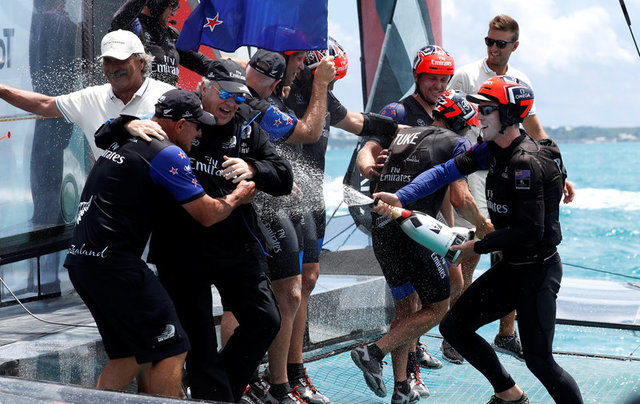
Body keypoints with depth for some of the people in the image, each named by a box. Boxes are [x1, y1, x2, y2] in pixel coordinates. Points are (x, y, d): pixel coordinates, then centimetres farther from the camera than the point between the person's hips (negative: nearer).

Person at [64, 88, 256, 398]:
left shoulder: (123, 145, 19)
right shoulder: (167, 154, -8)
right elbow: (207, 214, -5)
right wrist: (237, 196, 15)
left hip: (79, 260, 9)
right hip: (113, 263, -9)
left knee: (130, 354, 17)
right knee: (171, 350, -3)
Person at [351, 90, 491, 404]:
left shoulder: (402, 136, 19)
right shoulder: (456, 143, 1)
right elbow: (461, 198, -7)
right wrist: (482, 225, 9)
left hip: (381, 230, 7)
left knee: (406, 307, 18)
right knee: (437, 307, 7)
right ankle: (374, 353, -7)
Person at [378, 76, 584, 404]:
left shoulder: (526, 163, -23)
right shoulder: (494, 149, 5)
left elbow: (531, 231, -26)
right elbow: (446, 172, 2)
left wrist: (478, 247, -15)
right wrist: (399, 197, -9)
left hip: (537, 270, -9)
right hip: (510, 266, 9)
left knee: (539, 361, -10)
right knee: (454, 326, 11)